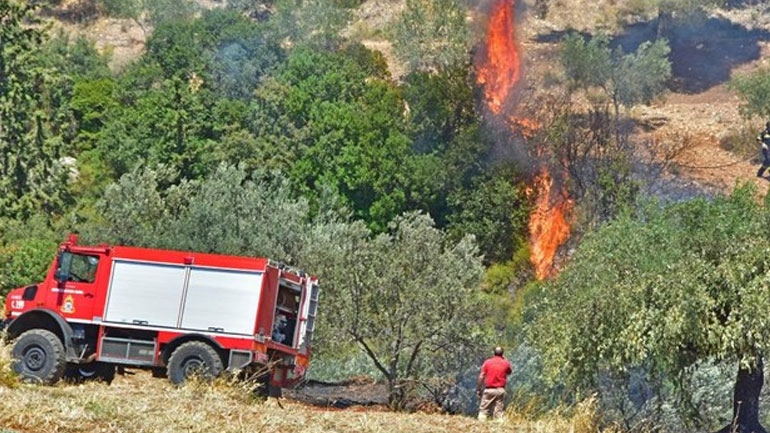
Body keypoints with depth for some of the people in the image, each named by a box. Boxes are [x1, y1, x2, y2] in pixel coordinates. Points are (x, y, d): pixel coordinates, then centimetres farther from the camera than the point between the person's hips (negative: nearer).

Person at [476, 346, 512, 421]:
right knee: (499, 412, 4)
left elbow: (481, 377, -2)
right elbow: (509, 372, 24)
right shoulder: (506, 363, 3)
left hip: (489, 389, -1)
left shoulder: (487, 362, 0)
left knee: (483, 410, 2)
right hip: (501, 390, 1)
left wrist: (478, 389, 5)